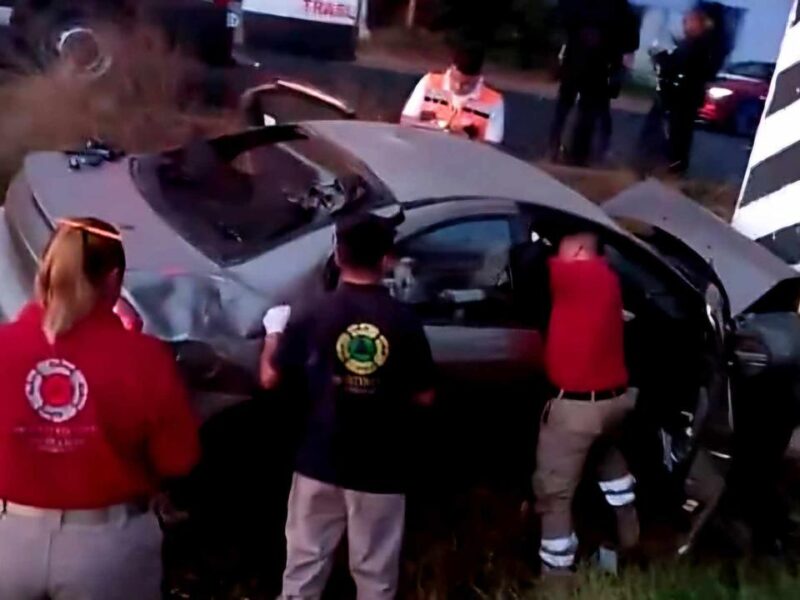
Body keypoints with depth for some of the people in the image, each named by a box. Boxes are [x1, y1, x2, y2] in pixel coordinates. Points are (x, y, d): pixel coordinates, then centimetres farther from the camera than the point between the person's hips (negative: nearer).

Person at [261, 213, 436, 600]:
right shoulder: (403, 321, -10)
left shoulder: (312, 316, -9)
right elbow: (424, 397, -4)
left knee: (306, 561, 17)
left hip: (320, 464, 1)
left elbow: (270, 378, -1)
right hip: (381, 470, -1)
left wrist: (274, 332, 16)